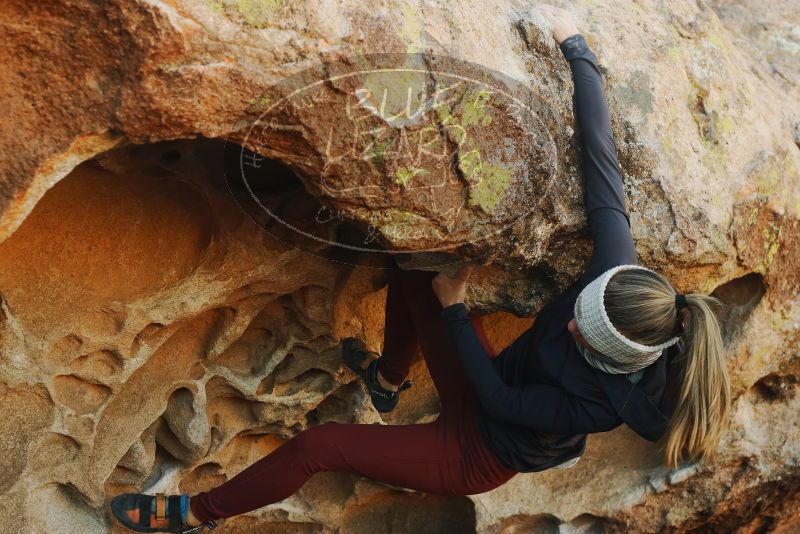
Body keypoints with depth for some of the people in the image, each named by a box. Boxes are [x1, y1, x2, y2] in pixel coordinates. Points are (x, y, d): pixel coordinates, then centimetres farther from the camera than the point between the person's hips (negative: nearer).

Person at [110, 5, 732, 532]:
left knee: (317, 444, -13)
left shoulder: (604, 401, -36)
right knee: (411, 270, 4)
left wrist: (454, 308, -18)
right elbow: (603, 164, -25)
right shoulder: (617, 274, -26)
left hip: (476, 454, -6)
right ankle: (388, 379, 33)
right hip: (487, 391, 7)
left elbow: (499, 400, -24)